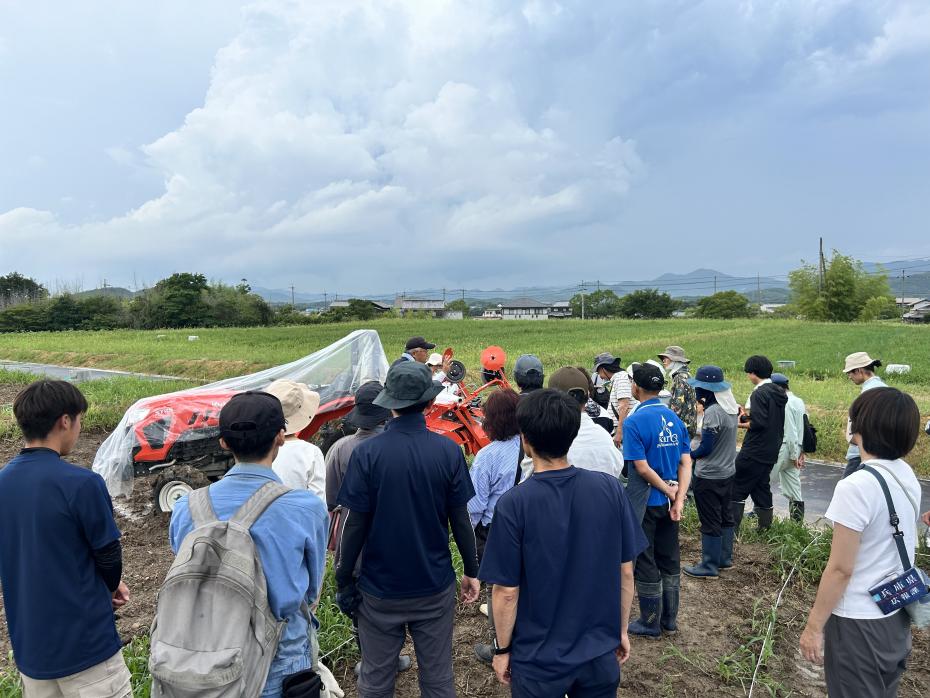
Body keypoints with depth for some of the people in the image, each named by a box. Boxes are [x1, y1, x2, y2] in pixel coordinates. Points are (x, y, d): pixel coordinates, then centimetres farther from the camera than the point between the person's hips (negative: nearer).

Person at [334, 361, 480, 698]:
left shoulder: (367, 453, -15)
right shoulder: (448, 451, -11)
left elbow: (355, 524, -11)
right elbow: (460, 520, -5)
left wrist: (344, 580, 2)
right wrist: (471, 571, 9)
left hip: (380, 588, -1)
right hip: (435, 586, 1)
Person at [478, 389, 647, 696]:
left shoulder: (514, 504, -23)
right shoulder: (610, 488, -13)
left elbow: (507, 591, -16)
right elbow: (625, 571, -4)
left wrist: (502, 649, 0)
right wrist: (621, 630, 11)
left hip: (539, 660, -2)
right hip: (601, 653, 3)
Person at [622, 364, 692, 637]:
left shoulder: (634, 422, -18)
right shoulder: (675, 418, 2)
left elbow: (642, 468, -21)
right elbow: (686, 463, -3)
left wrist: (670, 492, -10)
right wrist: (678, 499, -9)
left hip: (645, 503, -6)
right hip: (669, 501, 6)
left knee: (645, 563, 8)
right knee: (669, 560, 17)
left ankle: (651, 623, 21)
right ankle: (669, 619, 30)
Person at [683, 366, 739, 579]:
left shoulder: (712, 412, -25)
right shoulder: (730, 407, 1)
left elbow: (706, 447, -22)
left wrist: (690, 456, -4)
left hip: (709, 477, -9)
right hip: (727, 472, 9)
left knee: (710, 522, 2)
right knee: (725, 517, 19)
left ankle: (710, 565, 13)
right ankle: (725, 558, 31)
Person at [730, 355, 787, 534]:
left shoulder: (759, 393, -17)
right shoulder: (779, 392, 10)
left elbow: (758, 423, -24)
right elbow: (770, 419, 14)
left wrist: (739, 424, -9)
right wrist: (748, 415, 12)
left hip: (755, 450, -9)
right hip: (772, 450, 9)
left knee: (737, 487, -3)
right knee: (761, 486, 16)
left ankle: (732, 527, -3)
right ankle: (765, 526, 21)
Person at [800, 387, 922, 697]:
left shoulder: (856, 487, -26)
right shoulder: (907, 476, -1)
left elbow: (840, 569, -23)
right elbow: (898, 545, 10)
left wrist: (814, 626, -13)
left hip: (860, 624, -7)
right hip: (897, 616, 7)